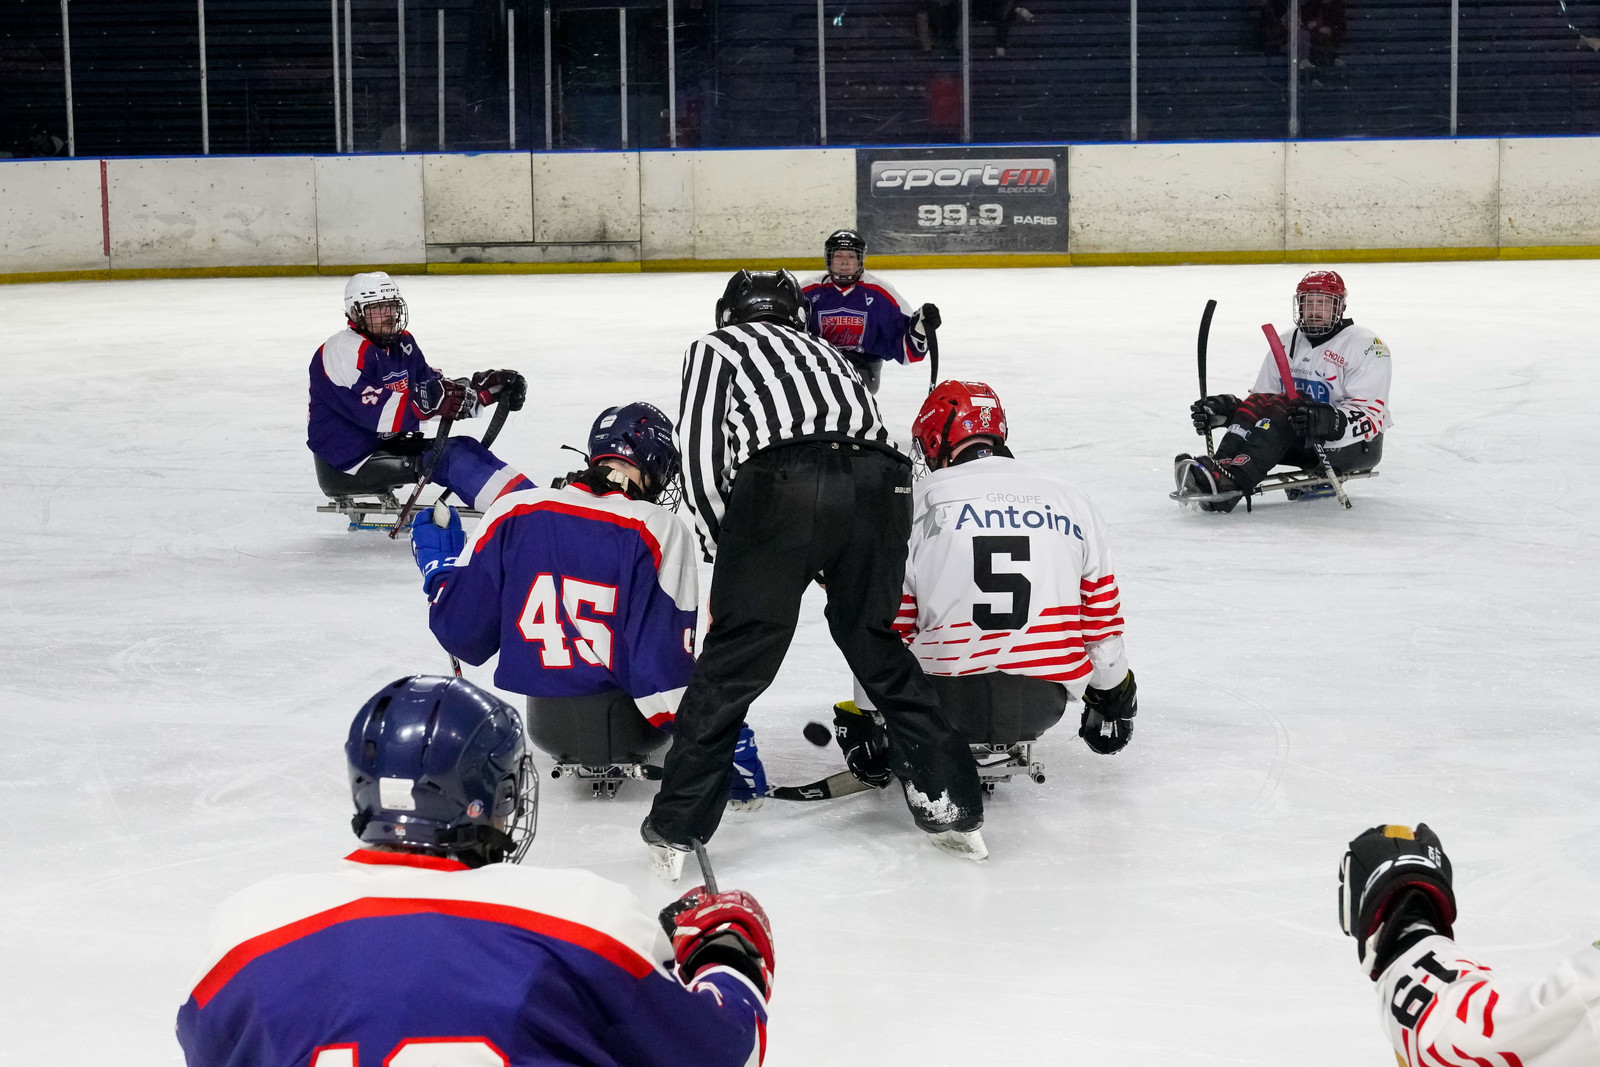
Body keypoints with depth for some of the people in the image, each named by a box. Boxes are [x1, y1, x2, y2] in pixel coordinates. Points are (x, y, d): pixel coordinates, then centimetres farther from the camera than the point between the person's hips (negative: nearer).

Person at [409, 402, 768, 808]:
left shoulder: (512, 513, -4)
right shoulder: (659, 530, -15)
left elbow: (464, 634, 1)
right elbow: (666, 662, -18)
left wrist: (437, 564, 19)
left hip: (544, 727, 5)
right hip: (625, 727, -5)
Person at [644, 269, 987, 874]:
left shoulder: (714, 348, 24)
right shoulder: (821, 349, 38)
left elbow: (700, 453, 9)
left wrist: (725, 550, 17)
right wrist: (836, 569, 44)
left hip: (784, 479, -4)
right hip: (881, 479, 4)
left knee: (734, 662, 5)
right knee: (873, 639, 22)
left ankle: (675, 827, 10)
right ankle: (952, 805, 25)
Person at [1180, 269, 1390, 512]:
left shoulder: (1365, 345, -10)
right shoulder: (1285, 343, 10)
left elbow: (1372, 415, -19)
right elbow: (1262, 396, 12)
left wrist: (1331, 421, -39)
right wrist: (1226, 409, -9)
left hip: (1357, 444, -6)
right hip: (1304, 444, 6)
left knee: (1284, 407, -31)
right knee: (1258, 404, -20)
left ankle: (1231, 482, -50)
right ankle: (1221, 467, -43)